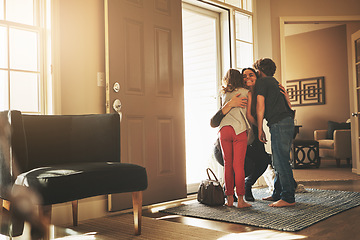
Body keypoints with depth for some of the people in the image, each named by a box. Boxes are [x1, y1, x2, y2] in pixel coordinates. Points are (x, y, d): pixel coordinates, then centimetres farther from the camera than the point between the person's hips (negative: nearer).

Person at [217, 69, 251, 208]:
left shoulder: (224, 94, 23)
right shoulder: (246, 92, 12)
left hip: (224, 129, 3)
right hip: (239, 129, -3)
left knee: (227, 164, 8)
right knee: (238, 165, -3)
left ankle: (229, 198, 12)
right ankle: (240, 200, 0)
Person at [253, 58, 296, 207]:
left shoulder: (261, 82, 0)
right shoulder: (275, 82, 27)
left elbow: (260, 106, -8)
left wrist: (260, 129, -5)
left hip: (279, 123, -10)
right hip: (288, 121, 10)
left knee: (281, 162, -8)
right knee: (279, 161, 13)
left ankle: (288, 198, -6)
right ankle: (277, 194, 19)